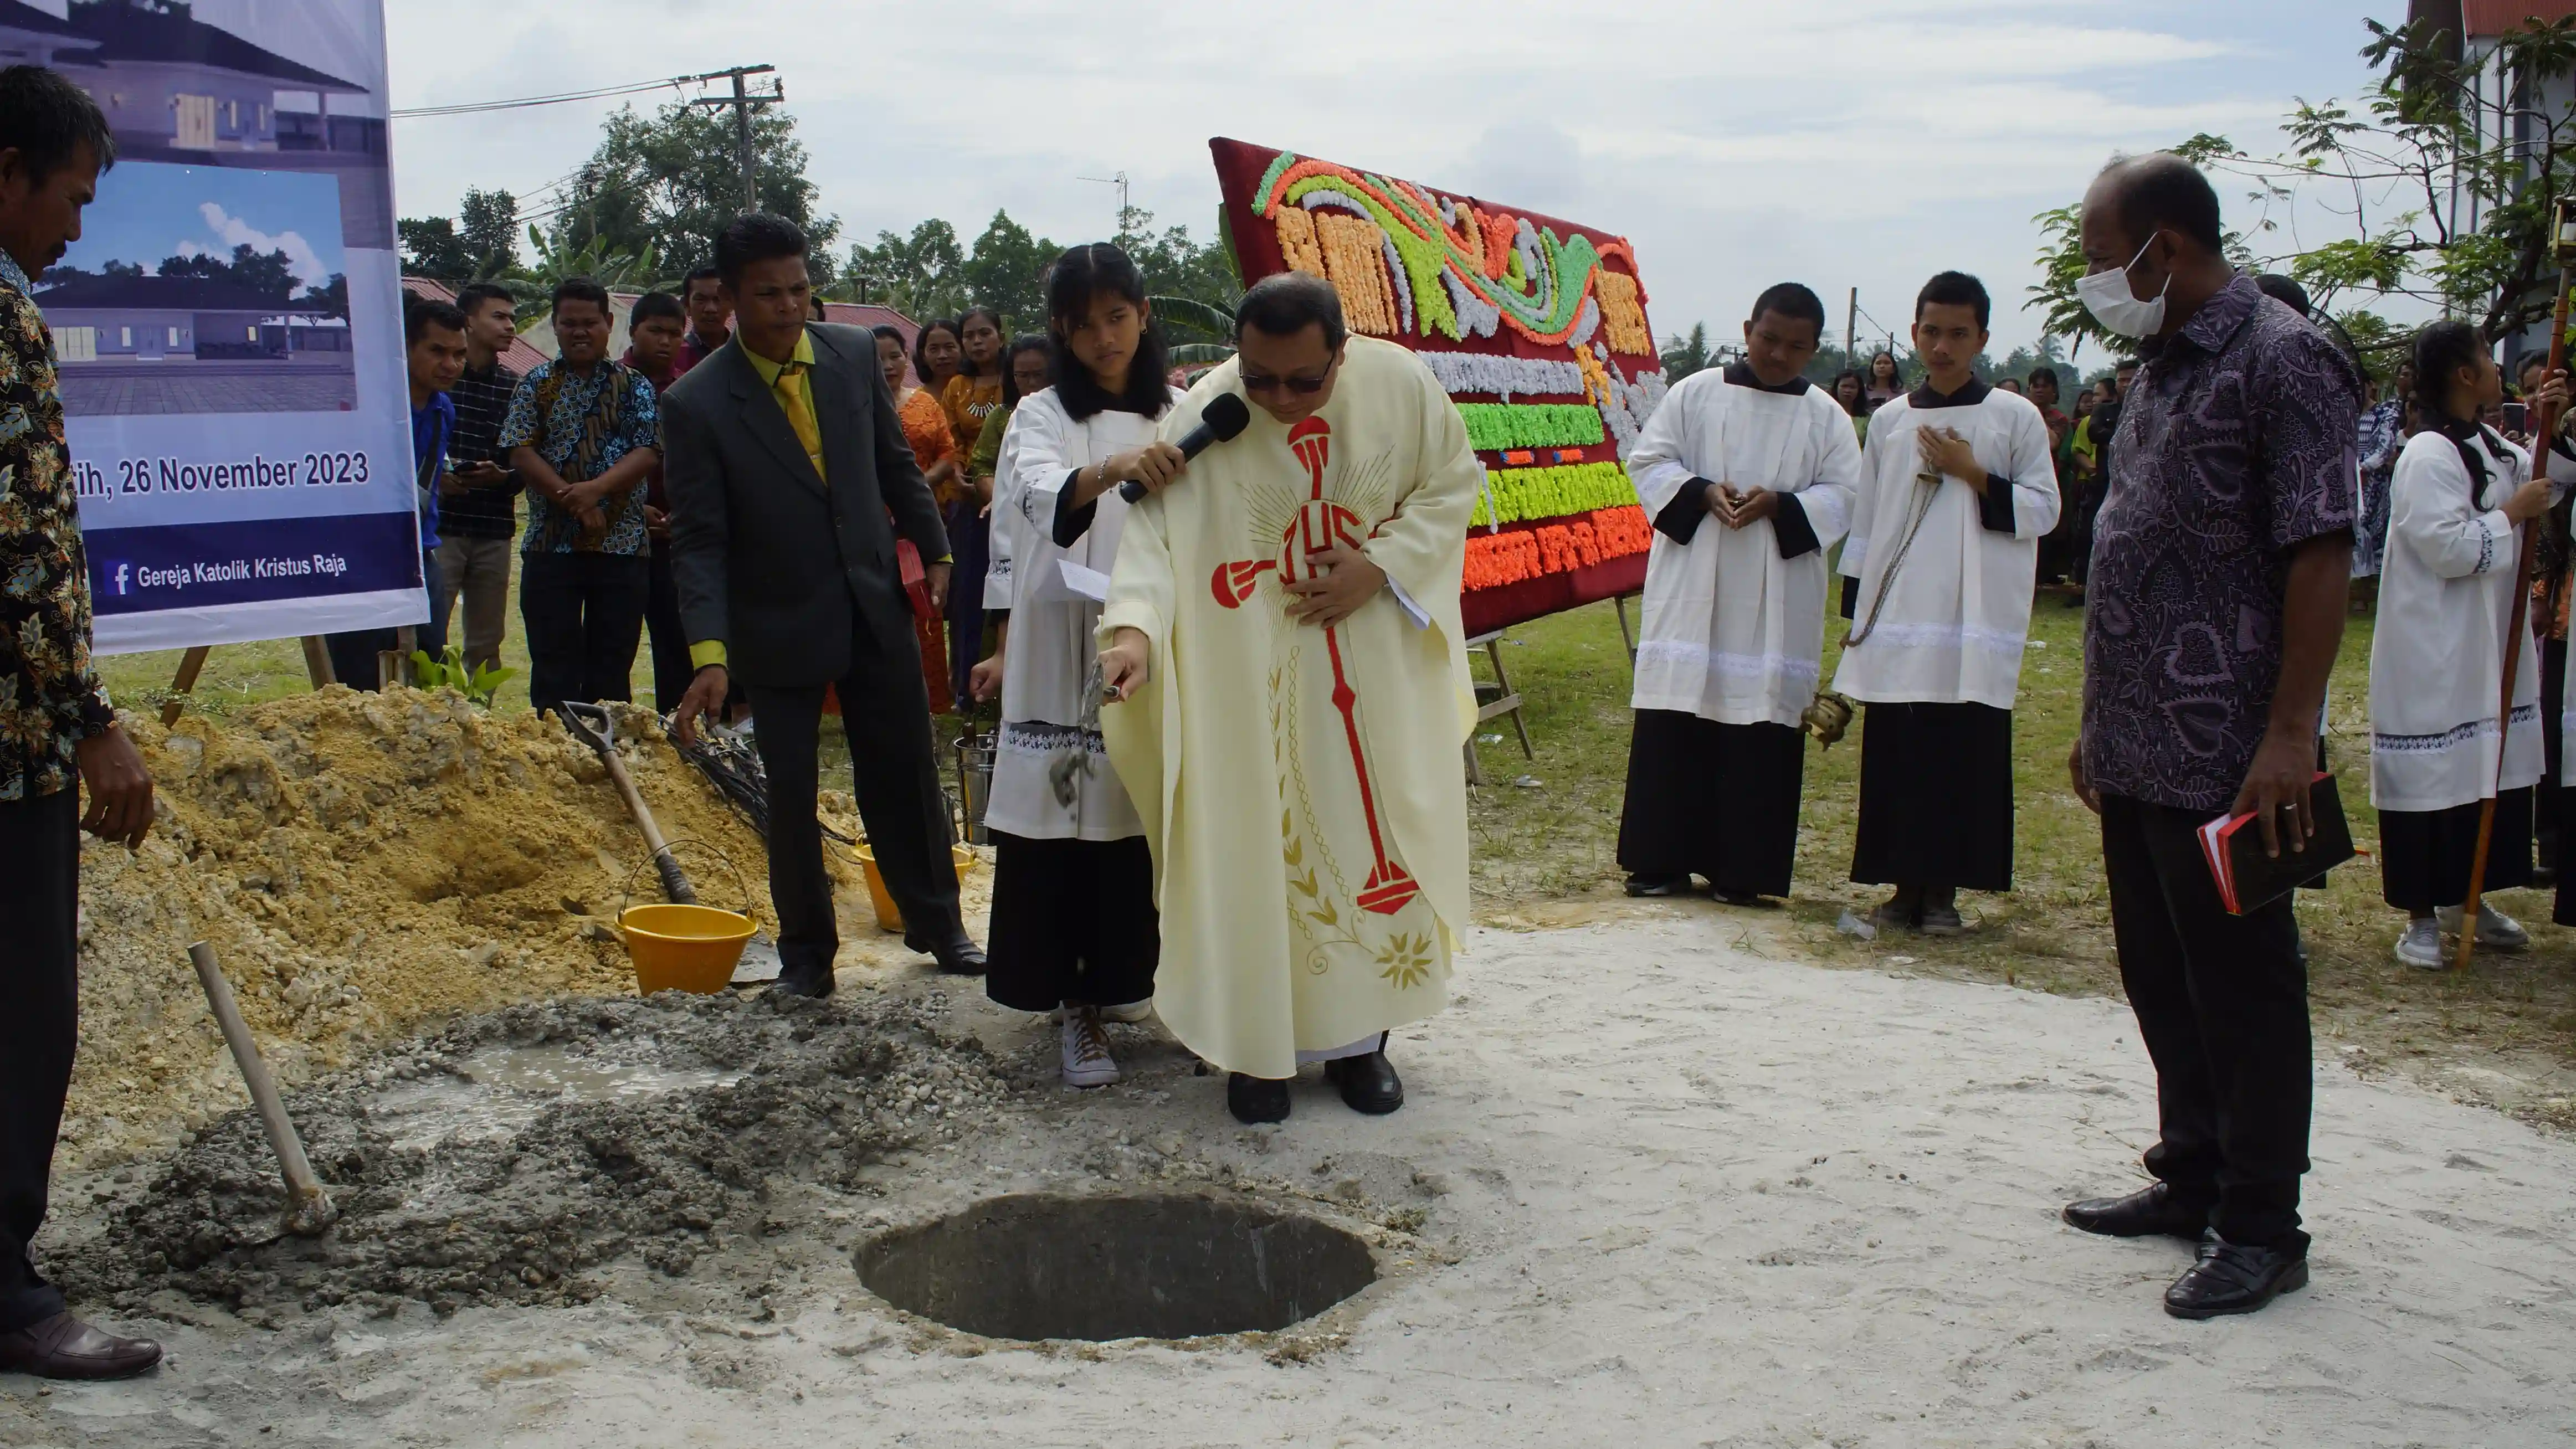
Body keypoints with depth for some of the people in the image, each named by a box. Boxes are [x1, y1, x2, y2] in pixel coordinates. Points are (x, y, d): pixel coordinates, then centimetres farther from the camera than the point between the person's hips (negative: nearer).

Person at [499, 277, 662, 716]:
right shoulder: (537, 383, 8)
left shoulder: (634, 385, 7)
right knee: (553, 670, 2)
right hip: (550, 546, 0)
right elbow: (520, 450, -2)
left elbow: (649, 451, -4)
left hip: (623, 548, 0)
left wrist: (597, 488, -18)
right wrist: (569, 497, -15)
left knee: (611, 672, 4)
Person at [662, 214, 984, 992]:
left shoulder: (855, 353, -3)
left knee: (906, 775, 11)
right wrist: (709, 653, -24)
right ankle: (806, 950, 23)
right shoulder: (697, 403, -14)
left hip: (876, 607, 3)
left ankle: (937, 924, 28)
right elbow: (698, 540, -15)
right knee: (791, 794, 5)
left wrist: (933, 549, 13)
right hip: (780, 628, -3)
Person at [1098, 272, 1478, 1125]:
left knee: (1374, 833, 6)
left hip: (1380, 666, 2)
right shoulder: (1203, 416, -16)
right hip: (1252, 676, -2)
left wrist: (1381, 567, -14)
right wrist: (1134, 626, -39)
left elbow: (1453, 485, 0)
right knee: (1255, 846, -1)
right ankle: (1258, 1044, 13)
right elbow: (1157, 533, -21)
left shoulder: (1402, 384, -12)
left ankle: (1358, 1034, 22)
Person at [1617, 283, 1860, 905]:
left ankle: (1741, 869, 7)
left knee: (1759, 729, -1)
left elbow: (1843, 496, 2)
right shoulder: (1695, 393, 6)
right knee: (1674, 725, 0)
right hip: (1691, 591, 0)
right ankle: (1662, 860, 8)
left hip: (1775, 603, 0)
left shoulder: (1825, 417, 7)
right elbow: (1648, 462, 4)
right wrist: (1702, 492, -14)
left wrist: (1778, 504, -15)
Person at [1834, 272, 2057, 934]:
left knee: (1964, 758, -2)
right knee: (1895, 756, 2)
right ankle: (1905, 883, 13)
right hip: (1897, 618, 2)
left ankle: (1943, 888, 8)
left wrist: (1975, 476, -11)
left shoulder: (2016, 417, 3)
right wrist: (1854, 611, 10)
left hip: (1975, 622, -2)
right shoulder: (1889, 420, 10)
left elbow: (2043, 511, 1)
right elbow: (1866, 523, 13)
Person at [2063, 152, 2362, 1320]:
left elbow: (2321, 553, -17)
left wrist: (2291, 732, -22)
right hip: (2138, 748, 9)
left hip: (2224, 756, -9)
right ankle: (2193, 1179, 30)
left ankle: (2262, 1227, 11)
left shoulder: (2282, 362, -11)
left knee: (2242, 984, 0)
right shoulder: (2161, 370, 15)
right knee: (2161, 977, 16)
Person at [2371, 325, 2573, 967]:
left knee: (2492, 770, 14)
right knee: (2434, 777, -3)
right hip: (2435, 648, -9)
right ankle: (2422, 915, 6)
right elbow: (2449, 548, -24)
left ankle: (2464, 897, 27)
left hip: (2489, 643, 10)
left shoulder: (2490, 448, 10)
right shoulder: (2427, 457, -18)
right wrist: (2512, 513, -13)